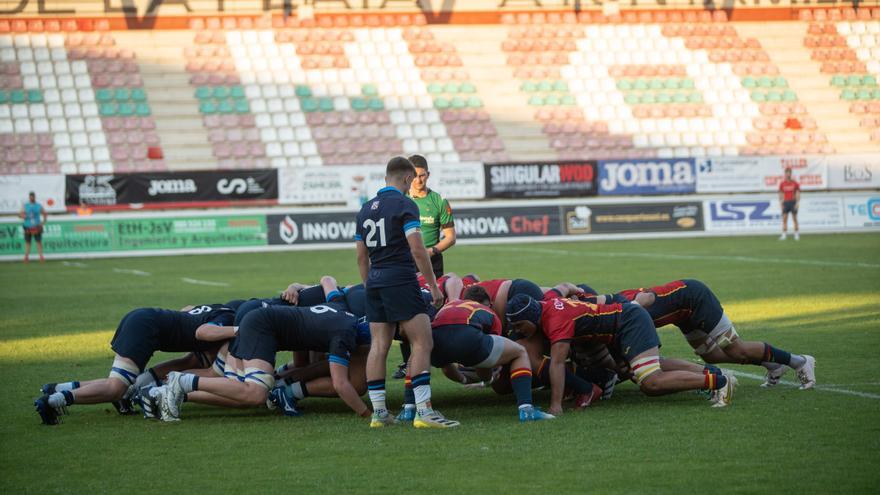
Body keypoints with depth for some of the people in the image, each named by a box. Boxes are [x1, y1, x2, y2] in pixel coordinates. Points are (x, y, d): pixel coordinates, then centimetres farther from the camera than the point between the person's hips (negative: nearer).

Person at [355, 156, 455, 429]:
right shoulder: (404, 205, -8)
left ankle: (378, 412, 7)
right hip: (401, 282, -7)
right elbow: (417, 250, -15)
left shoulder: (366, 209, 14)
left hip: (375, 283, 7)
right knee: (422, 344, -6)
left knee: (378, 347, 7)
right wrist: (434, 286, -10)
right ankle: (423, 411, -14)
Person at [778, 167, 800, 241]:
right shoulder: (782, 184, 7)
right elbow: (781, 194, 11)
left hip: (793, 202, -2)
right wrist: (781, 203, 2)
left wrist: (797, 203, -9)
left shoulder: (795, 183, 0)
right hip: (785, 202, 2)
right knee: (784, 219, -3)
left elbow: (798, 194, -1)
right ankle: (784, 234, -4)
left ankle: (797, 234, 3)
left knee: (794, 218, 0)